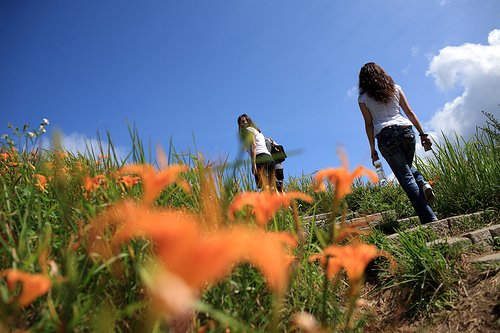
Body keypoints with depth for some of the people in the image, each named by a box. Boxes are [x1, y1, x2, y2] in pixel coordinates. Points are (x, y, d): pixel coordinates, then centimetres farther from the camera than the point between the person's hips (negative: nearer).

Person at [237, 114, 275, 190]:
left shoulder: (249, 129, 10)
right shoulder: (258, 131, 35)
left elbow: (253, 146, -7)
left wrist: (253, 163, -18)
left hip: (261, 159, -9)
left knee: (264, 188, -20)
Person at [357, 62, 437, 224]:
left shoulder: (363, 98, 8)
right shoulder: (395, 88, 16)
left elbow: (369, 124, 4)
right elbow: (410, 112, 12)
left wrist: (372, 149, 7)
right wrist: (422, 134, 13)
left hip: (385, 135, -3)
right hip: (406, 130, 3)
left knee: (405, 177, -2)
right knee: (408, 166, 27)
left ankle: (429, 218, -9)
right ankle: (423, 183, -6)